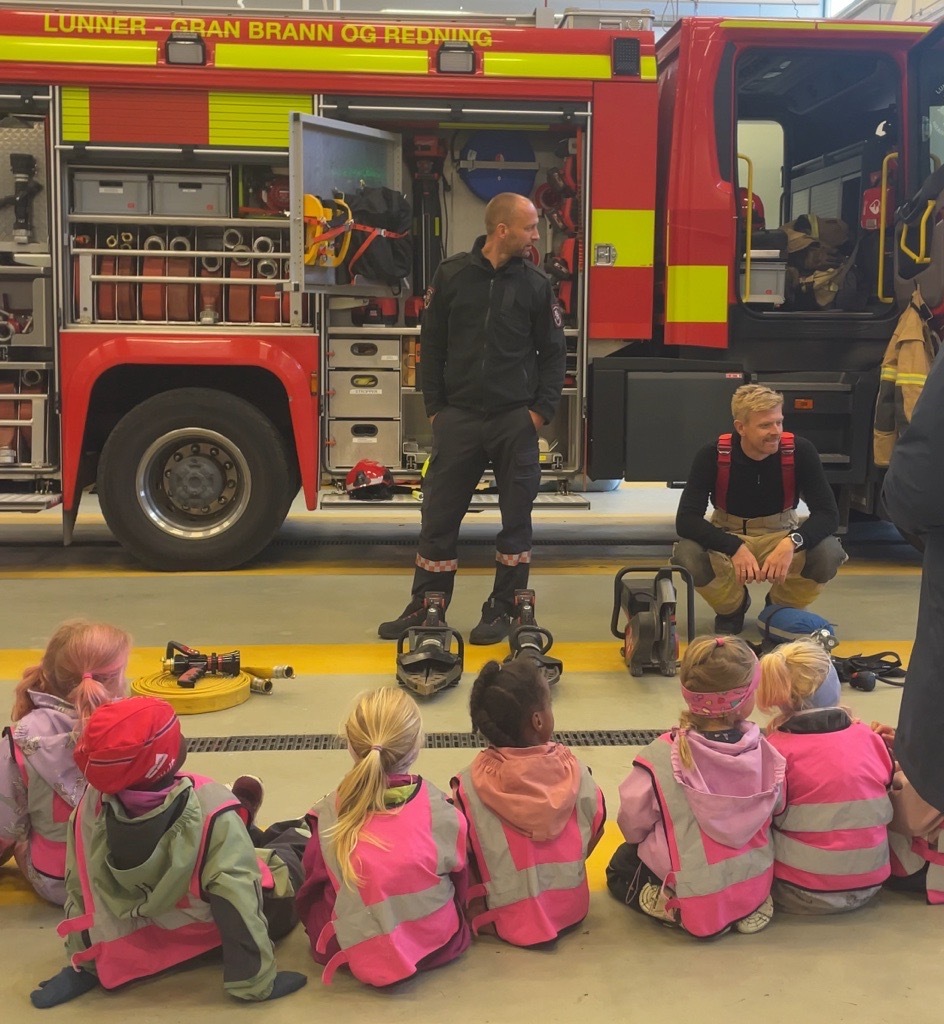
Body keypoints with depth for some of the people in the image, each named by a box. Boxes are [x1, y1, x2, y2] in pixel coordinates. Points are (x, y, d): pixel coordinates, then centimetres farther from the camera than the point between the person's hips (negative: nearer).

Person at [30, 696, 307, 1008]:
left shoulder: (91, 806, -24)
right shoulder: (211, 810, -37)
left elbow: (79, 889, -11)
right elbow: (236, 898, -32)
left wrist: (84, 966, 4)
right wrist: (256, 983, -18)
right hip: (206, 936, -4)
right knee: (286, 867, 16)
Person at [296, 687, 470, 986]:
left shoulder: (329, 815, -15)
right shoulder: (441, 812, -16)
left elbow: (312, 889, 0)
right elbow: (460, 883, 1)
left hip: (354, 954, -1)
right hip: (438, 947, 1)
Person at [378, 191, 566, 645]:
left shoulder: (535, 283, 3)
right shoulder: (452, 275, 1)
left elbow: (553, 352, 6)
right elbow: (432, 344, 5)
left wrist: (542, 410, -3)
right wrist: (435, 407, 1)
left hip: (516, 420, 0)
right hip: (458, 417, 0)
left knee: (516, 516, 5)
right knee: (439, 514, 5)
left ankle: (503, 609, 17)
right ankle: (425, 607, 16)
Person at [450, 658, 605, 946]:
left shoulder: (470, 785, -21)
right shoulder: (572, 770, -14)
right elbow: (594, 830, -1)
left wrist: (474, 904, 8)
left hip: (509, 920, -2)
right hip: (572, 908, 2)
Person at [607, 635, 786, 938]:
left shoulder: (662, 757, -24)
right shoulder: (762, 751, -17)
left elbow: (633, 825, -12)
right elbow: (777, 808, 0)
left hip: (694, 893, -3)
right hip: (755, 885, 3)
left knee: (620, 869, 25)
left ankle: (677, 909, -1)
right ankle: (749, 905, 10)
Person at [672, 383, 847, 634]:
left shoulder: (800, 451, -18)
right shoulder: (712, 455, -20)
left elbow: (828, 513, -21)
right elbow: (686, 519, -27)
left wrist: (792, 542, -42)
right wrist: (735, 548, -42)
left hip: (781, 536, 1)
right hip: (727, 539, 0)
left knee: (829, 553, -30)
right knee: (687, 554, -33)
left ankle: (781, 608, 4)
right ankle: (732, 607, 3)